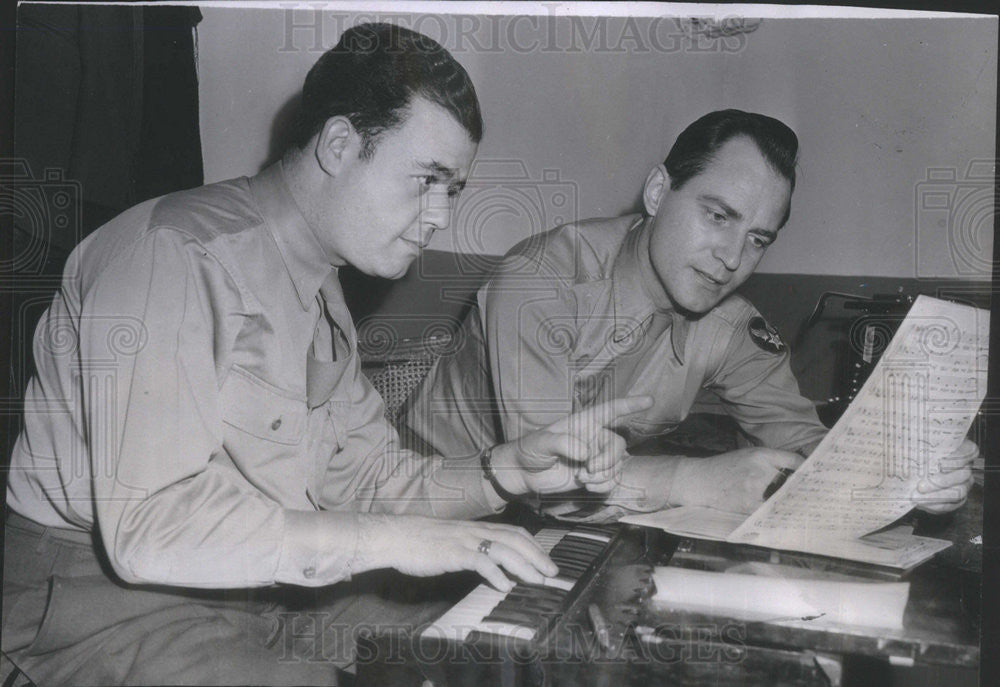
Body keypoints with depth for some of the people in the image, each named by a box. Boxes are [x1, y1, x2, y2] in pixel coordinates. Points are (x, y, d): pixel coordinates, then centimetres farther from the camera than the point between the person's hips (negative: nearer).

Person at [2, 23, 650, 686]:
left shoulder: (323, 292, 11)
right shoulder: (176, 253, -21)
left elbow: (360, 477, 9)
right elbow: (148, 526, -29)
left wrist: (509, 470, -6)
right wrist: (389, 538, -29)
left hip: (267, 580, 8)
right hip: (115, 593, -7)